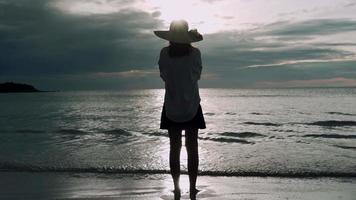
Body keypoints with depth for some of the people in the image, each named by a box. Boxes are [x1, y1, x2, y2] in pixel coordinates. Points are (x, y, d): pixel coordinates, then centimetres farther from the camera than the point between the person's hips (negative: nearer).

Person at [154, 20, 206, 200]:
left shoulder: (165, 53, -10)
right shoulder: (195, 53, -11)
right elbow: (198, 75, 3)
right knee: (192, 148, 8)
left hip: (171, 108, 1)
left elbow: (163, 76, 3)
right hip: (192, 107, 0)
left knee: (174, 148, 9)